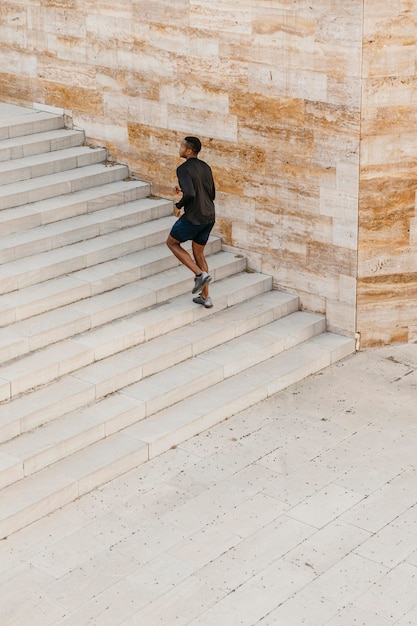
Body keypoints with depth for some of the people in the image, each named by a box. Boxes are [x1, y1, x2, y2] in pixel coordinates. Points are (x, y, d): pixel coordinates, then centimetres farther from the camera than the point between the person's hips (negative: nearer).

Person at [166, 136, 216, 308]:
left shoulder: (184, 169, -14)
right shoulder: (205, 168, 11)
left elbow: (190, 194, -27)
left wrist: (179, 206, -8)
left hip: (193, 217, -8)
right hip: (209, 217, 8)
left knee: (172, 242, 15)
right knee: (198, 253, 19)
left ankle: (200, 274, 1)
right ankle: (205, 297, 19)